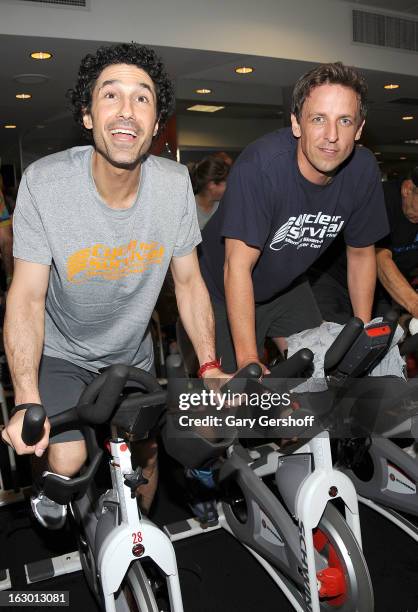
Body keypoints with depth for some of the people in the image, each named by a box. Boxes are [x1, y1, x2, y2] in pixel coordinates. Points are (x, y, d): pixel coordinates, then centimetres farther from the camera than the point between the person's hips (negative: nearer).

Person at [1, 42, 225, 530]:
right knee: (66, 463, -18)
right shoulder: (45, 182, -24)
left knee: (145, 453, 11)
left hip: (132, 355, 3)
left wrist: (209, 366, -15)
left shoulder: (175, 184, -16)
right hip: (60, 354, -2)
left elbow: (189, 282, -7)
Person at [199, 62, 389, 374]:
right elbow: (238, 266, -32)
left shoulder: (363, 168, -14)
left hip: (288, 288, 5)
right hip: (227, 294, -5)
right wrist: (248, 360, -33)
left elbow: (361, 253, -1)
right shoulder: (260, 164, -32)